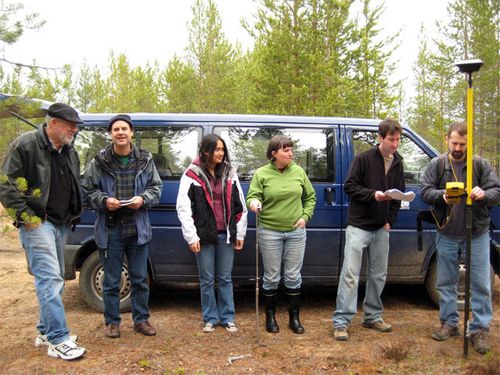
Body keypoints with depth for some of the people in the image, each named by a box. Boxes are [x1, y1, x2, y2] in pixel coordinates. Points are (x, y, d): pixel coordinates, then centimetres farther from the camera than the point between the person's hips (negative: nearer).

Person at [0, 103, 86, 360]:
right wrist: (28, 218, -15)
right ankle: (59, 341, -10)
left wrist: (72, 217, 13)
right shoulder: (26, 145, -10)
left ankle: (45, 333, 26)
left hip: (61, 225, 8)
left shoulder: (70, 153, 13)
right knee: (50, 279, -13)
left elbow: (75, 188, 24)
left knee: (53, 280, 13)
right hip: (37, 224, -8)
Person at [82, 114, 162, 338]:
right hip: (110, 229, -2)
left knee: (140, 278, 12)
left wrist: (143, 199, -12)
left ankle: (141, 319, 26)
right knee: (111, 280, 9)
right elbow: (87, 192, 1)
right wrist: (105, 200, -17)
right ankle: (112, 321, 24)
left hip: (138, 228, 2)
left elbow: (156, 188, 7)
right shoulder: (100, 162, -4)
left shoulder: (145, 160, 2)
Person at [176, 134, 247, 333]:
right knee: (207, 280, 8)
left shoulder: (229, 173, 6)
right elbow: (183, 207, -6)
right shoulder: (192, 174, -6)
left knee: (225, 278, 10)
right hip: (204, 236, -3)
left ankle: (227, 317, 22)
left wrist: (240, 234, 7)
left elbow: (239, 206, 10)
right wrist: (191, 237, -9)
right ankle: (210, 318, 22)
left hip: (226, 235, 3)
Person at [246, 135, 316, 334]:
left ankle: (294, 318, 23)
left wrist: (305, 216, 2)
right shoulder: (261, 174, -4)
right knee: (272, 277, 6)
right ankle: (270, 317, 23)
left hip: (296, 232, 2)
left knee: (293, 277, 8)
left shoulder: (298, 172, 4)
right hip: (270, 232, -2)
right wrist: (254, 203, -30)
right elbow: (252, 197, -6)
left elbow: (310, 197, 14)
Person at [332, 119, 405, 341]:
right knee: (350, 274, -8)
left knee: (378, 276, 12)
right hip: (359, 225, -6)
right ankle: (341, 322, -4)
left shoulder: (397, 164, 10)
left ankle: (372, 317, 26)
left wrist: (390, 221, 6)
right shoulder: (364, 159, -6)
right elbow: (349, 186, -8)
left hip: (382, 229, 6)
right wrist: (373, 194, -21)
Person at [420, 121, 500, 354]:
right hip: (446, 235, 1)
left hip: (477, 235, -1)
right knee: (445, 282, 11)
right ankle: (449, 323, 26)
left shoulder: (480, 165, 0)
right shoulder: (436, 165, 2)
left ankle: (480, 329, 14)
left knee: (480, 284, 2)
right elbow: (425, 192, -4)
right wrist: (442, 195, -25)